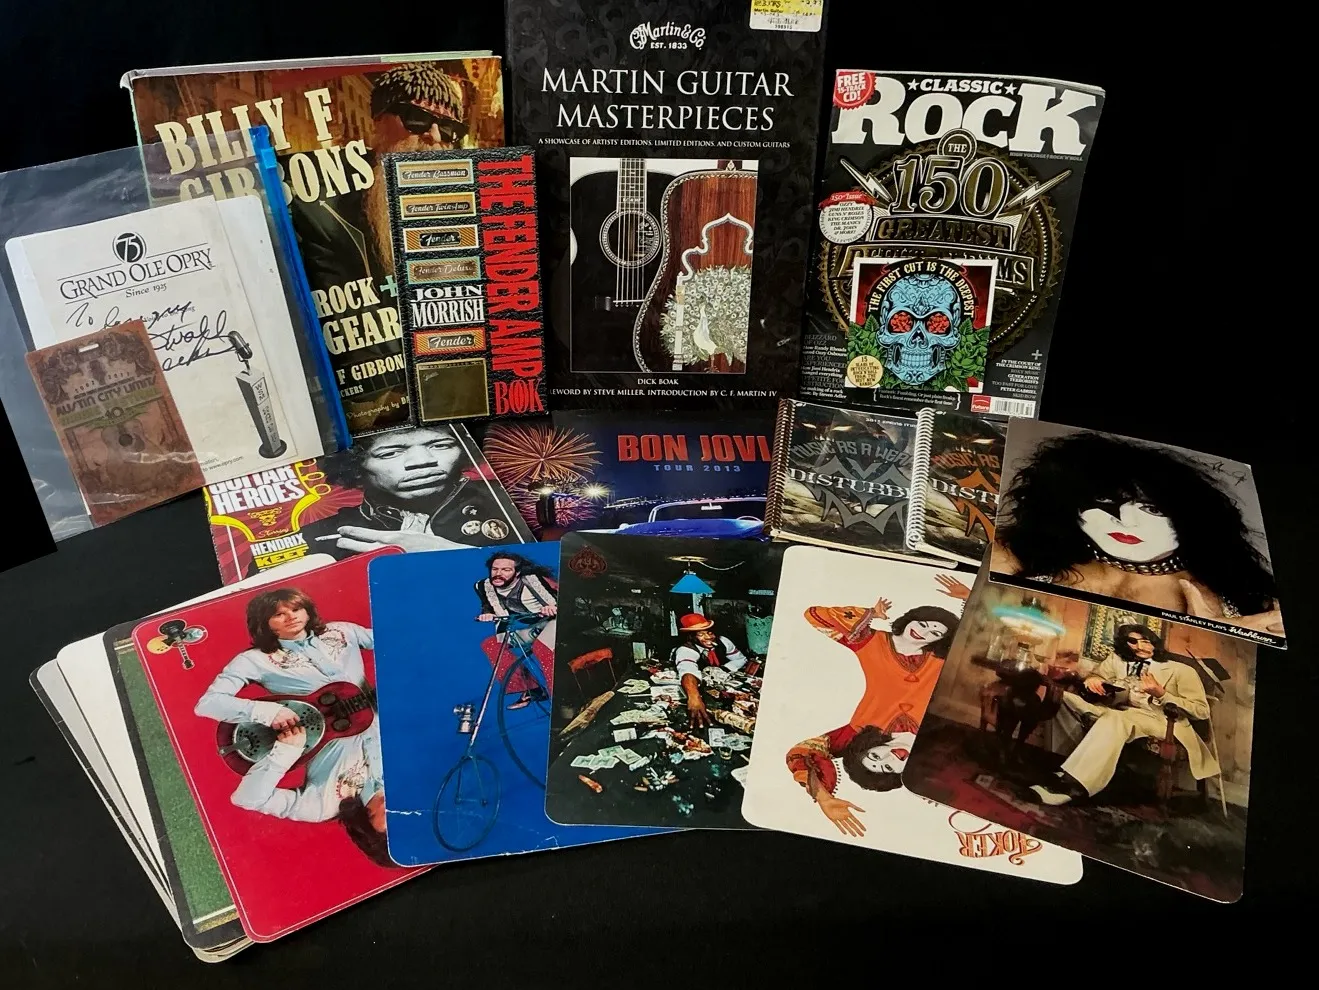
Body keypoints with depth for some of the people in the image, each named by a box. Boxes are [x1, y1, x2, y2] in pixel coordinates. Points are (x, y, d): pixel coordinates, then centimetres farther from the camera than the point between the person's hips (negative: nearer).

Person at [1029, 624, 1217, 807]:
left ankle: (1073, 782, -52)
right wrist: (1092, 681, -8)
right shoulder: (1116, 660, 24)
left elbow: (1202, 711, 3)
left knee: (1116, 718, -39)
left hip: (1161, 721, -5)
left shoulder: (1181, 670, 10)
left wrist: (1161, 695, -12)